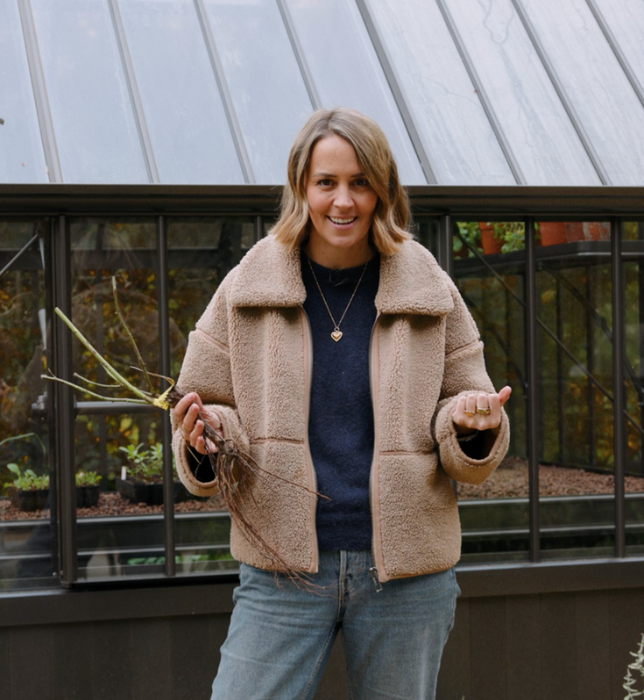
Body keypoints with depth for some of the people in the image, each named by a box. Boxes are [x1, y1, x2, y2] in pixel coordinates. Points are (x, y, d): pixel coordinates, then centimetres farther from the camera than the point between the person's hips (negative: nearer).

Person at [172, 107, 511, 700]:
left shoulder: (429, 294, 3)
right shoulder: (248, 291, 1)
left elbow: (473, 455, 9)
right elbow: (210, 408, 8)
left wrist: (472, 424, -15)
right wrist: (202, 436, -16)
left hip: (406, 572, 1)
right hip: (282, 566, 0)